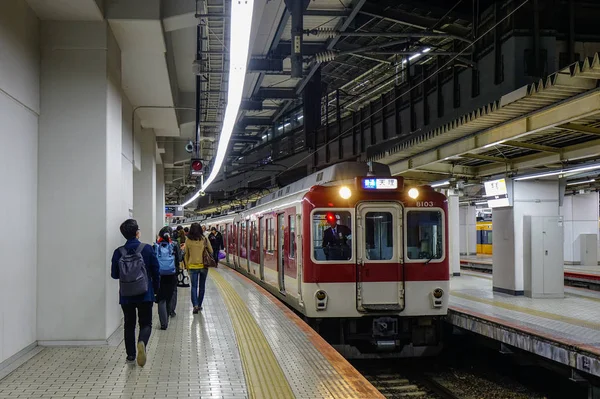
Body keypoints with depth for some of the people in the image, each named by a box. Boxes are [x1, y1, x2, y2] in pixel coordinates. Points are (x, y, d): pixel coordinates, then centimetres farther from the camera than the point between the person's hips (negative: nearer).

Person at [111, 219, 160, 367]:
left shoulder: (118, 252, -6)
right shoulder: (147, 249, -9)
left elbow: (114, 274, 2)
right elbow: (155, 271, -4)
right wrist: (155, 289, 11)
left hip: (125, 296, 2)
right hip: (145, 294, -2)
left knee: (129, 324, 17)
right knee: (146, 323, 8)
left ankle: (130, 354, 20)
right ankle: (142, 342, -21)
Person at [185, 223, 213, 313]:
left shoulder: (188, 240, -5)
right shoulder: (204, 239, -7)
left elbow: (186, 254, 3)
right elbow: (211, 251, 1)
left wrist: (187, 265, 14)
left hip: (192, 266, 0)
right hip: (203, 266, 0)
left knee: (194, 286, 3)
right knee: (202, 286, 14)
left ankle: (195, 305, -13)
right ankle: (199, 305, 21)